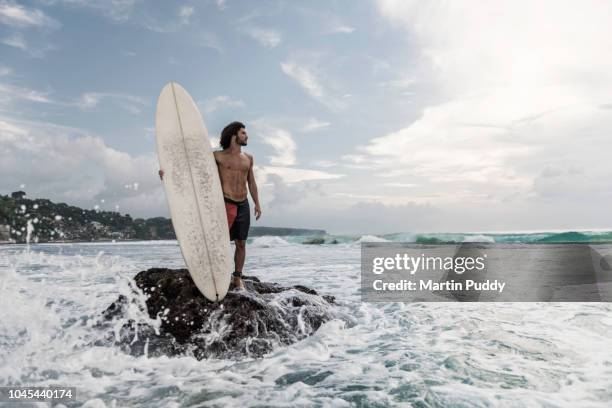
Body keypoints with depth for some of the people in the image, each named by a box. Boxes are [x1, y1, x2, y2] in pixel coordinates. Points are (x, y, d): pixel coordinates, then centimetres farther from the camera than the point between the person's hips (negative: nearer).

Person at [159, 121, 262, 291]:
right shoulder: (218, 156, -1)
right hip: (226, 204, -4)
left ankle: (238, 277, 18)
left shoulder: (248, 158, 13)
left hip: (243, 205, 4)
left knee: (241, 243, 7)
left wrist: (257, 203, 13)